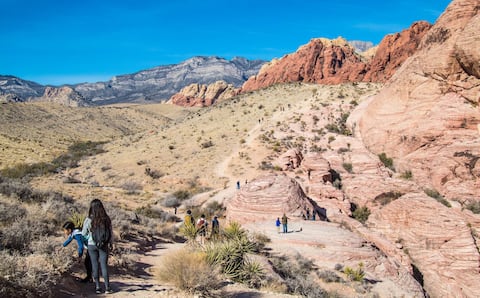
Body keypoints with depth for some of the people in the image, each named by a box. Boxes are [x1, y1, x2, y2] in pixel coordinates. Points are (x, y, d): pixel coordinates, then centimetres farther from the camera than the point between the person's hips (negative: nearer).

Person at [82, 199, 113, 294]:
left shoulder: (88, 220, -12)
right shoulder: (106, 219, -9)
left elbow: (83, 233, 1)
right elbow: (110, 233, 0)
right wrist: (110, 243, 15)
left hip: (92, 245, -1)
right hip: (104, 245, 1)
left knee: (95, 265, 9)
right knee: (104, 265, 6)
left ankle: (97, 287, 14)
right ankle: (107, 287, 7)